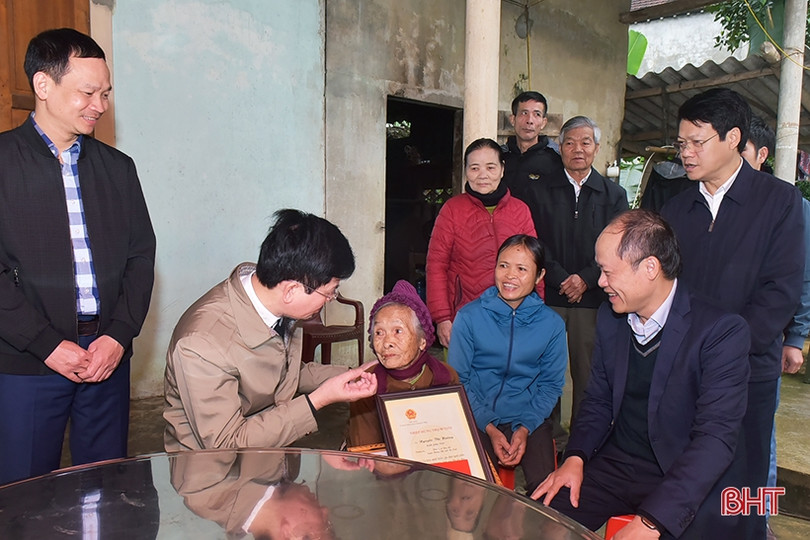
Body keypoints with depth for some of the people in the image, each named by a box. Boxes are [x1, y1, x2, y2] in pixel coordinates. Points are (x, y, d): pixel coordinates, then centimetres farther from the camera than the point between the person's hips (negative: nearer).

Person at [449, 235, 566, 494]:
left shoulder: (552, 324, 0)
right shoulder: (469, 316, -5)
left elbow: (551, 384, 6)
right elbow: (457, 380, -2)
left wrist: (525, 428, -9)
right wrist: (488, 428, -11)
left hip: (529, 420, 1)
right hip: (478, 419, -1)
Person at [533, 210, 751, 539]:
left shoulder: (722, 332, -16)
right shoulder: (609, 318, 2)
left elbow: (716, 437, -22)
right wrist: (575, 457, -8)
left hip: (683, 480, -3)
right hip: (616, 464, 4)